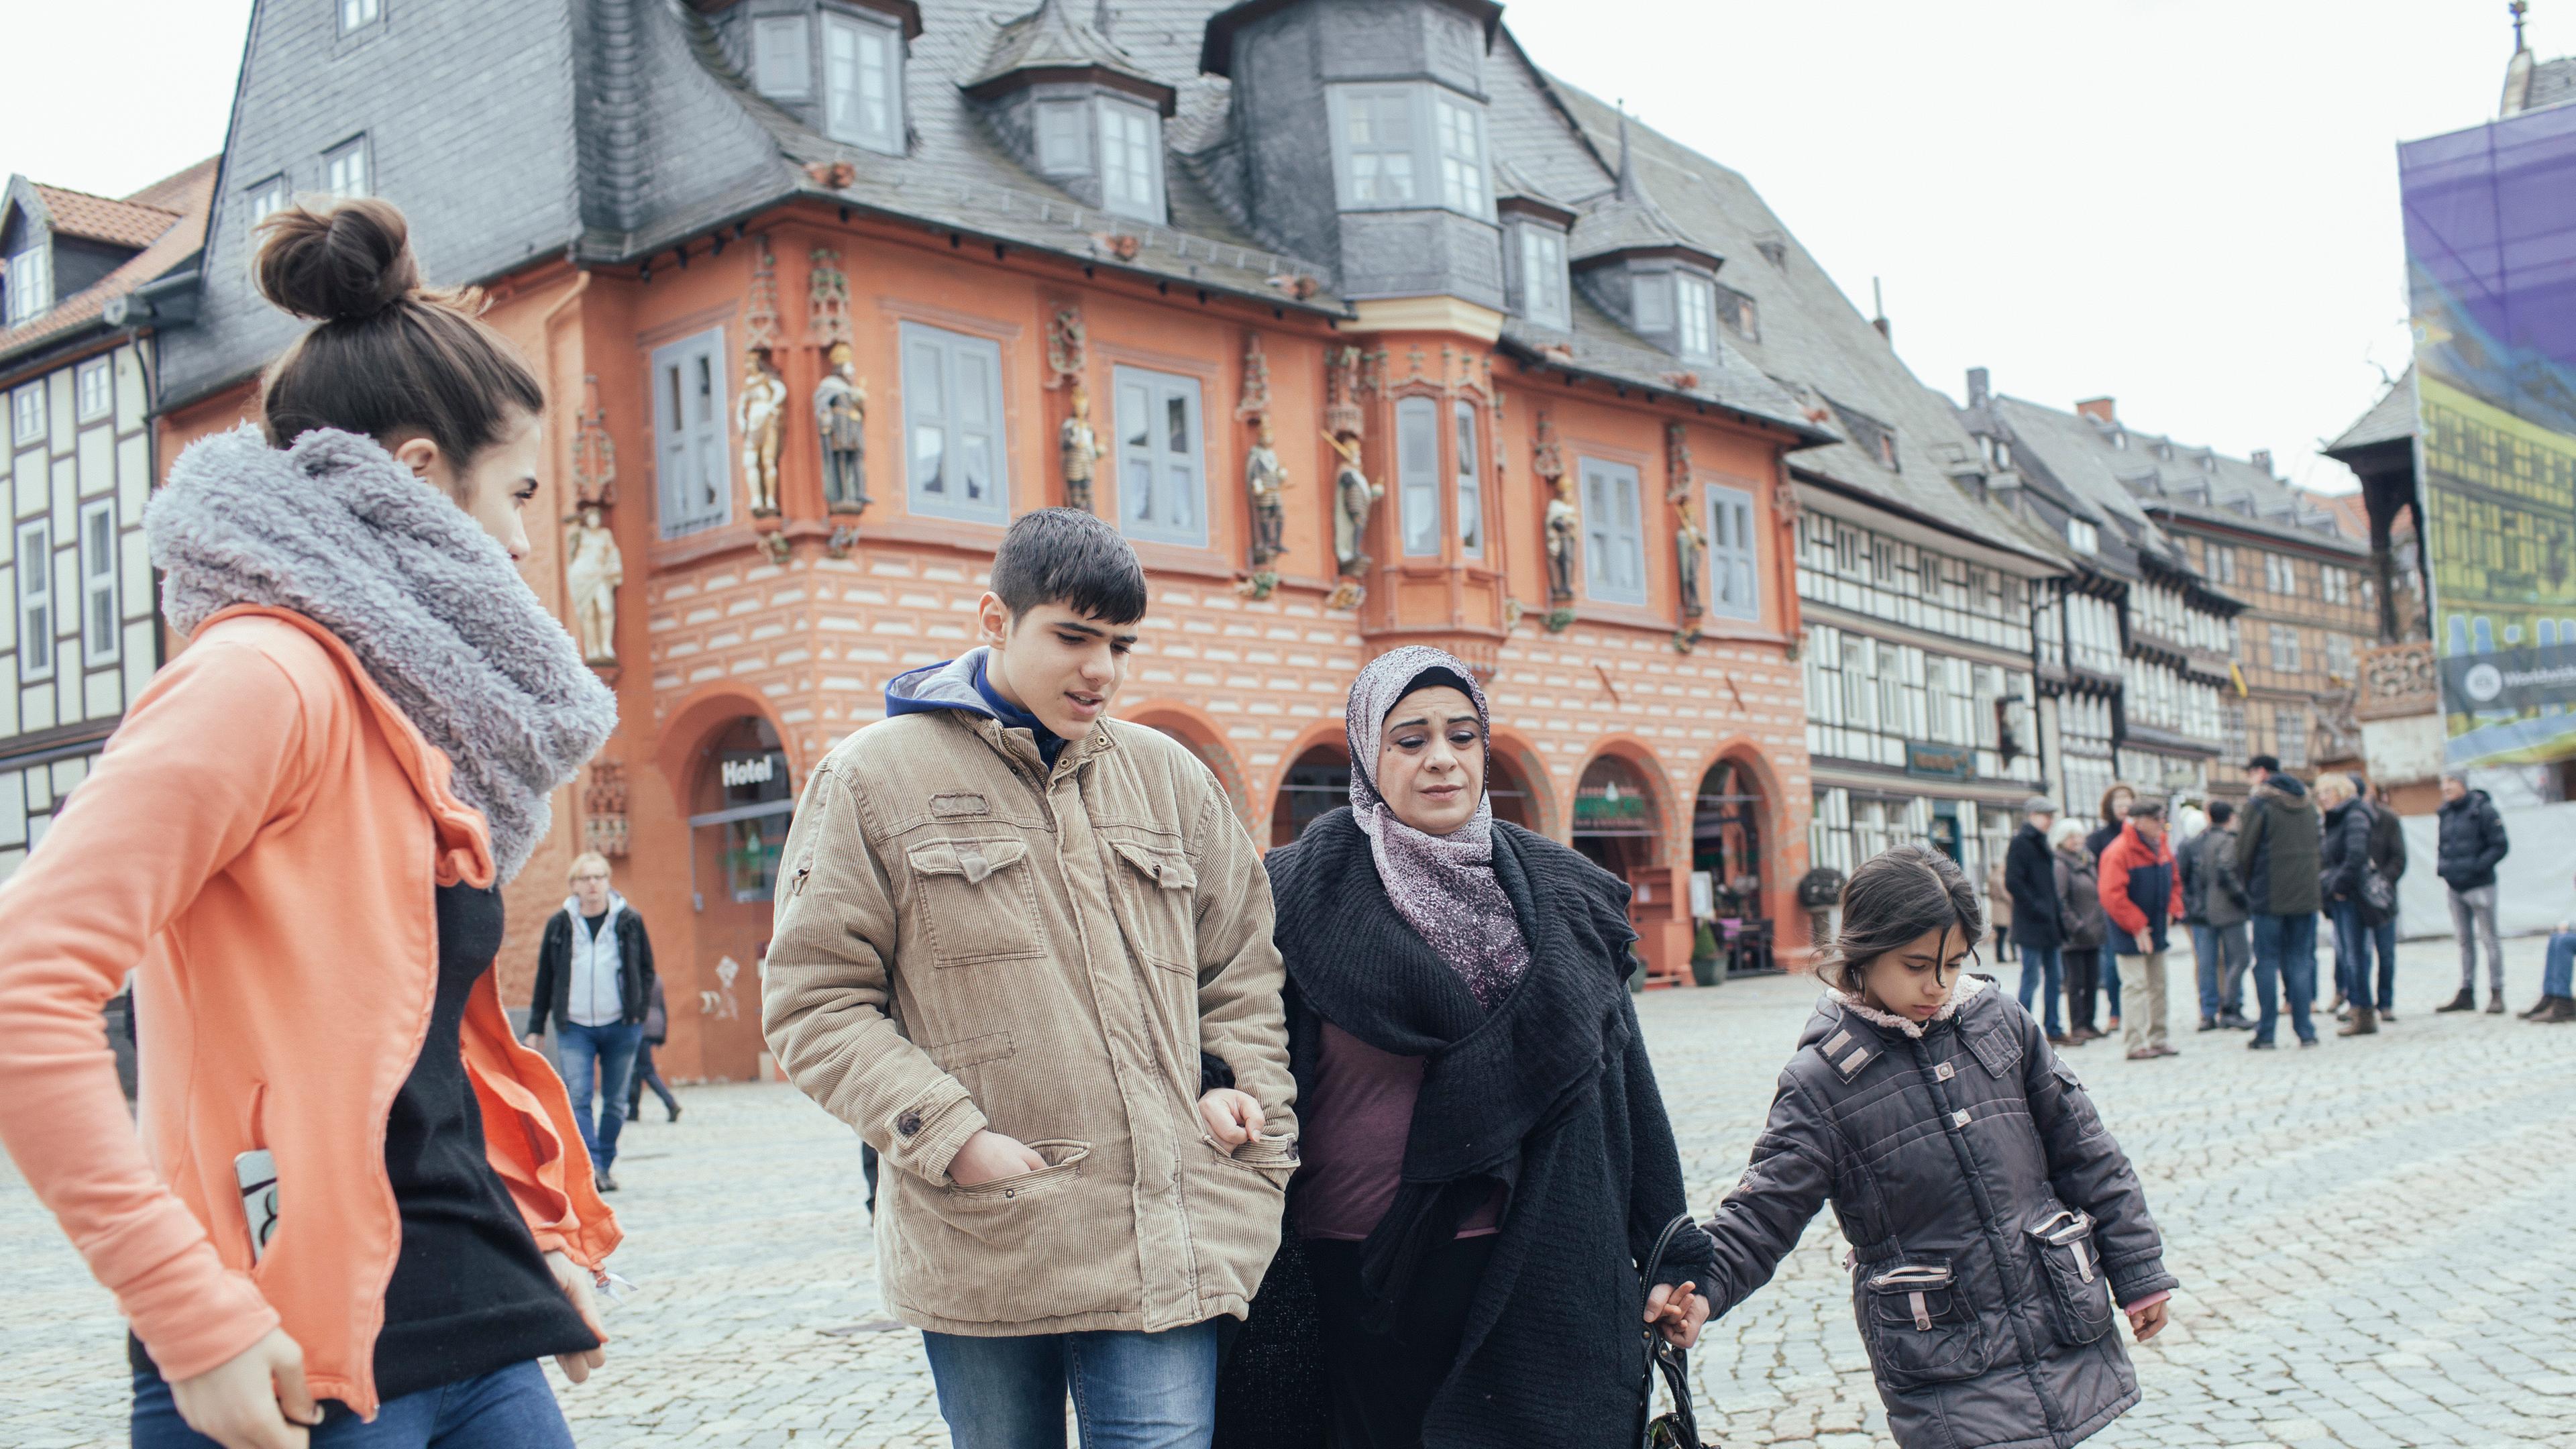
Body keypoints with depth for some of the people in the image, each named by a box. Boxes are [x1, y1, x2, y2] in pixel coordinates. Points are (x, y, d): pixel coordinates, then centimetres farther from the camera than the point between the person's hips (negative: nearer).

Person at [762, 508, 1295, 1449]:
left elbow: (1242, 966, 22)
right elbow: (815, 999, -1)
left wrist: (1240, 1084, 4)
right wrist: (949, 1137, -11)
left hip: (1164, 1243, 2)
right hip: (979, 1248, -1)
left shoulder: (1171, 778, 12)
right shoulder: (874, 777, 2)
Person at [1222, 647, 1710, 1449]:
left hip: (1532, 1279, 2)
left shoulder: (1561, 893, 7)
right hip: (1358, 1286, -1)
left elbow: (1624, 1081, 9)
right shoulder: (1299, 894, -1)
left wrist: (1671, 1256, 7)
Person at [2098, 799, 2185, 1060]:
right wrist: (2137, 926, -19)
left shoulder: (2162, 848, 7)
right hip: (2130, 935, -8)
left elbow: (2174, 882, 19)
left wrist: (2172, 910, 3)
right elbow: (2111, 895, -23)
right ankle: (2139, 1044, -6)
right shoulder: (2118, 852, -19)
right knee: (2138, 985, -8)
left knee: (2158, 985, 13)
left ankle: (2157, 1039, 21)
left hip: (2156, 929, 8)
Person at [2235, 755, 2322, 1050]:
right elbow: (2316, 846, 15)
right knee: (2300, 961, 9)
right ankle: (2305, 1031, 6)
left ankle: (2266, 1034, 1)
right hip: (2305, 895, 5)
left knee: (2267, 962, 1)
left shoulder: (2258, 803, -8)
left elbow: (2244, 850, -7)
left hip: (2269, 897, -5)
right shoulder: (2307, 803, 11)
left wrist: (2248, 887, 8)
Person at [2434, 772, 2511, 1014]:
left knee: (2489, 938, -2)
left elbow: (2501, 846, -12)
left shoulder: (2483, 810, -11)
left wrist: (2477, 866, -19)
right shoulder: (2446, 813, 10)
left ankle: (2496, 994, 3)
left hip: (2479, 886, -7)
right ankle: (2466, 994, 18)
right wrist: (2441, 865, 3)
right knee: (2464, 940, 12)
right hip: (2455, 887, 7)